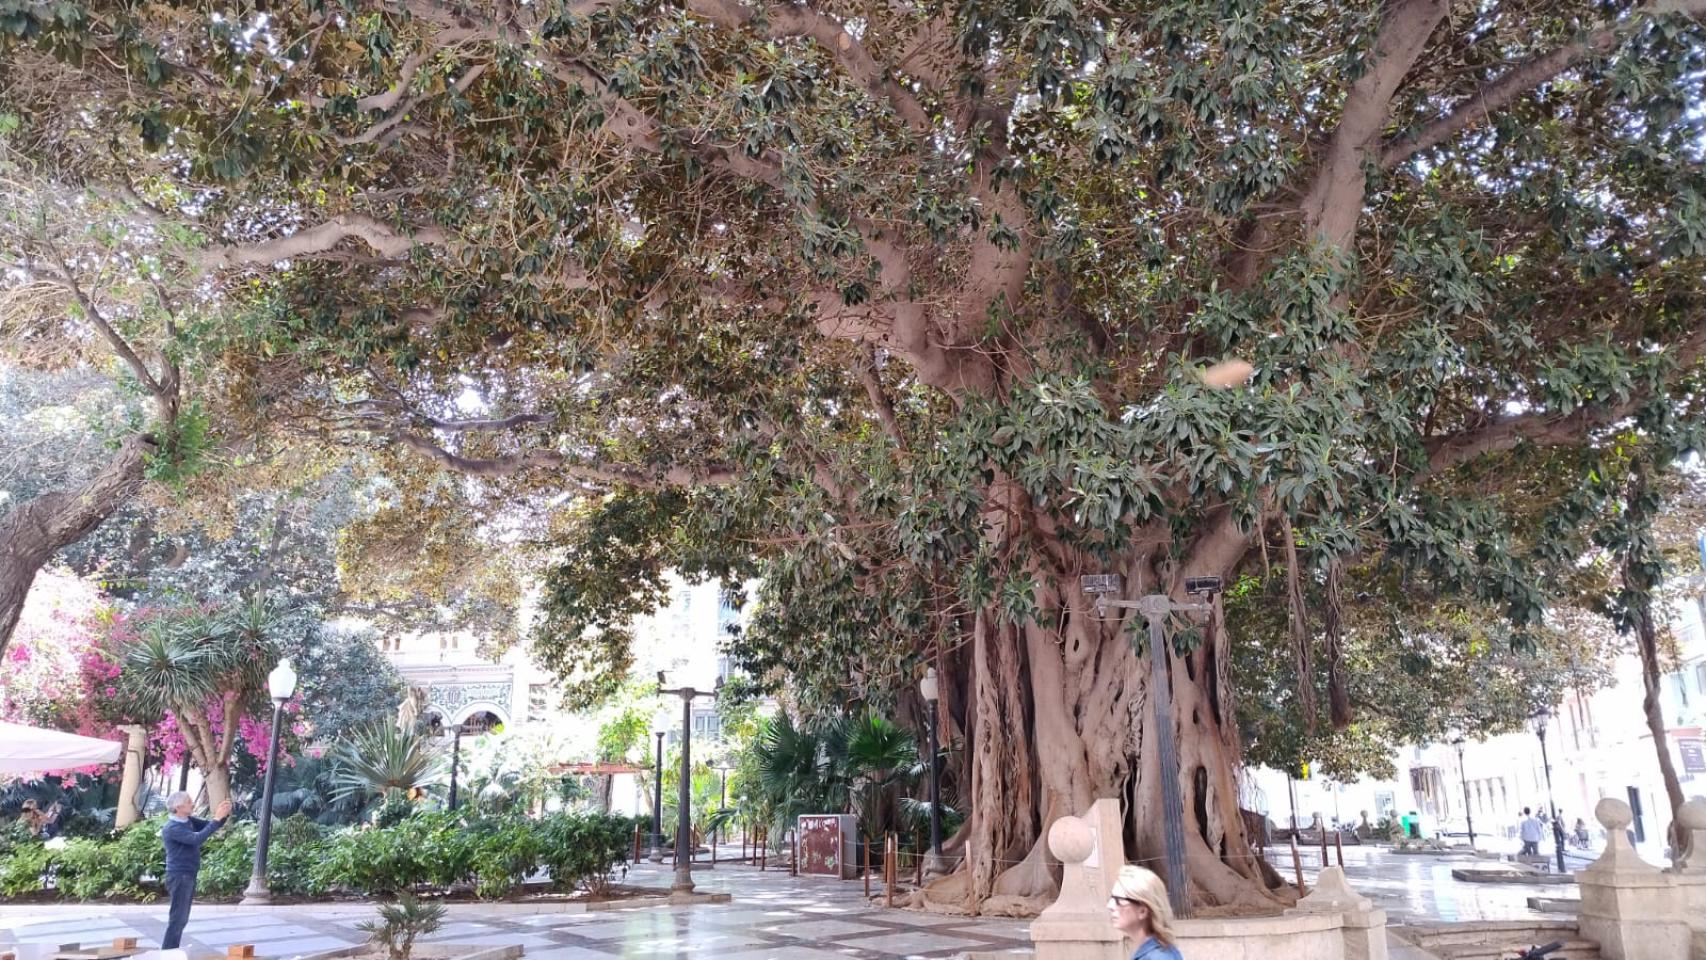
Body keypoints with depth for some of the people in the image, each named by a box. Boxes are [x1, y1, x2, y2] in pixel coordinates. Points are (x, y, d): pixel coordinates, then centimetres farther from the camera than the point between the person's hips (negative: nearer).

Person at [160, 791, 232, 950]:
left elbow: (208, 826, 13)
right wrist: (216, 819, -30)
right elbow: (197, 839, -31)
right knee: (177, 918, -6)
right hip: (179, 876, -9)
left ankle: (170, 953, 23)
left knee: (181, 918, 15)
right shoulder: (172, 828, -19)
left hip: (188, 876, 9)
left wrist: (223, 815, -6)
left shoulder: (188, 821, 8)